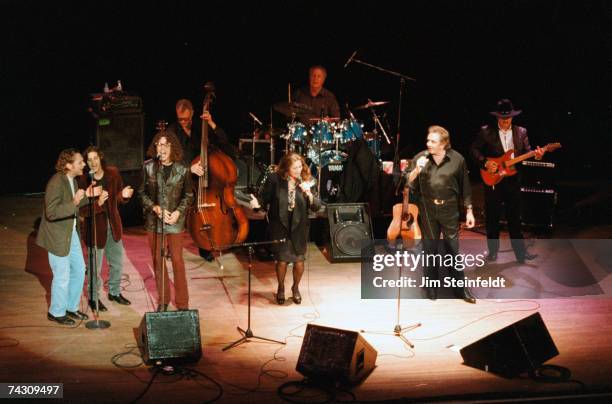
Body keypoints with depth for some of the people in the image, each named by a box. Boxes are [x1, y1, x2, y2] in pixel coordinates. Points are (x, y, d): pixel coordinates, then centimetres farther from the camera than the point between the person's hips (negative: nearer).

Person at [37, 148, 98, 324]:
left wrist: (87, 196, 1)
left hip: (71, 232, 9)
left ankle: (71, 307, 32)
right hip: (57, 236, -9)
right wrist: (74, 203, -38)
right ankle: (56, 312, 21)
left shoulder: (73, 180, 3)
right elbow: (51, 213, -29)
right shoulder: (56, 182, -24)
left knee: (79, 270, 15)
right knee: (62, 276, 2)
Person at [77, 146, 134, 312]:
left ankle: (114, 292, 40)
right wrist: (97, 204, -37)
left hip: (113, 224, 5)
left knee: (117, 262, 19)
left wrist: (123, 195, -16)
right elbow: (83, 211, -19)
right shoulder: (83, 180, -19)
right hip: (95, 227, -5)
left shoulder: (113, 173, -6)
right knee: (95, 266, 6)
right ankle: (93, 298, 25)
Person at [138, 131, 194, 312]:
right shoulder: (148, 167, -3)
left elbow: (188, 195, 4)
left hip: (175, 221, -2)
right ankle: (163, 300, 22)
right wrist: (155, 207, -11)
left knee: (177, 260, -1)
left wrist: (178, 211, -11)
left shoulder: (182, 169, -5)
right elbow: (142, 192, 4)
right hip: (153, 220, 2)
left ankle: (182, 303, 8)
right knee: (157, 260, 9)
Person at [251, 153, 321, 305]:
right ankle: (281, 288, 33)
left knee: (299, 261, 6)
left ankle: (296, 288, 36)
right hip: (279, 225, -1)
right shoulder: (274, 179, -11)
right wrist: (257, 203, -25)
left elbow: (316, 207, -7)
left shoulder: (307, 180, -7)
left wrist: (309, 194, -25)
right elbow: (264, 198, -4)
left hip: (299, 226, 1)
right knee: (282, 260, 3)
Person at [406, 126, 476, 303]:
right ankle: (431, 287, 23)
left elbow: (465, 187, 1)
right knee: (430, 249, 9)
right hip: (427, 210, 1)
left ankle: (460, 288, 14)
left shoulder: (457, 159, -7)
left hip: (449, 209, -1)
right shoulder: (420, 158, -4)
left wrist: (469, 211, 1)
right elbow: (409, 185, -2)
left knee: (453, 249, 3)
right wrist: (417, 170, -20)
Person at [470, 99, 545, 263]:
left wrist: (536, 155, -17)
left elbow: (526, 152, 4)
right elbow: (474, 149, -1)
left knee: (514, 218, 7)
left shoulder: (521, 132, 6)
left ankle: (520, 252, 13)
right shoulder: (486, 132, -3)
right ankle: (493, 251, 21)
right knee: (492, 218, 8)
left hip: (513, 180, 2)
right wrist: (485, 163, -15)